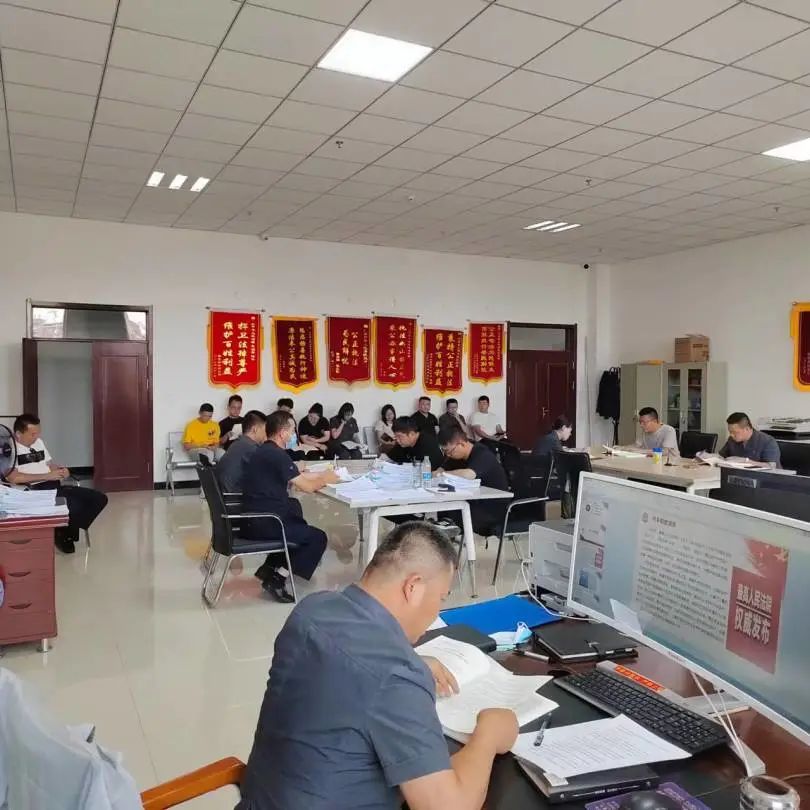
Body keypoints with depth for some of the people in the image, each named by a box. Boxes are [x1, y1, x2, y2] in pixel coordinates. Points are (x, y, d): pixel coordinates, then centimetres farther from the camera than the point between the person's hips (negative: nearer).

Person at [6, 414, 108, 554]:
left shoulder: (38, 442, 18)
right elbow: (12, 478, -20)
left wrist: (61, 469, 1)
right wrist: (47, 476, -18)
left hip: (55, 486, 8)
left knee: (99, 498, -5)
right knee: (73, 506, -32)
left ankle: (68, 532, 3)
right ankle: (62, 534, -1)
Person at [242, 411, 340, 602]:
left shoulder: (264, 451, 12)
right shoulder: (277, 455, -17)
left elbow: (297, 478, 20)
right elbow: (307, 487, -14)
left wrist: (321, 475, 17)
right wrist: (325, 478, 4)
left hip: (254, 518, 10)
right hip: (263, 524, -10)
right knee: (318, 538, -1)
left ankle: (269, 568, 25)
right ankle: (277, 579, -2)